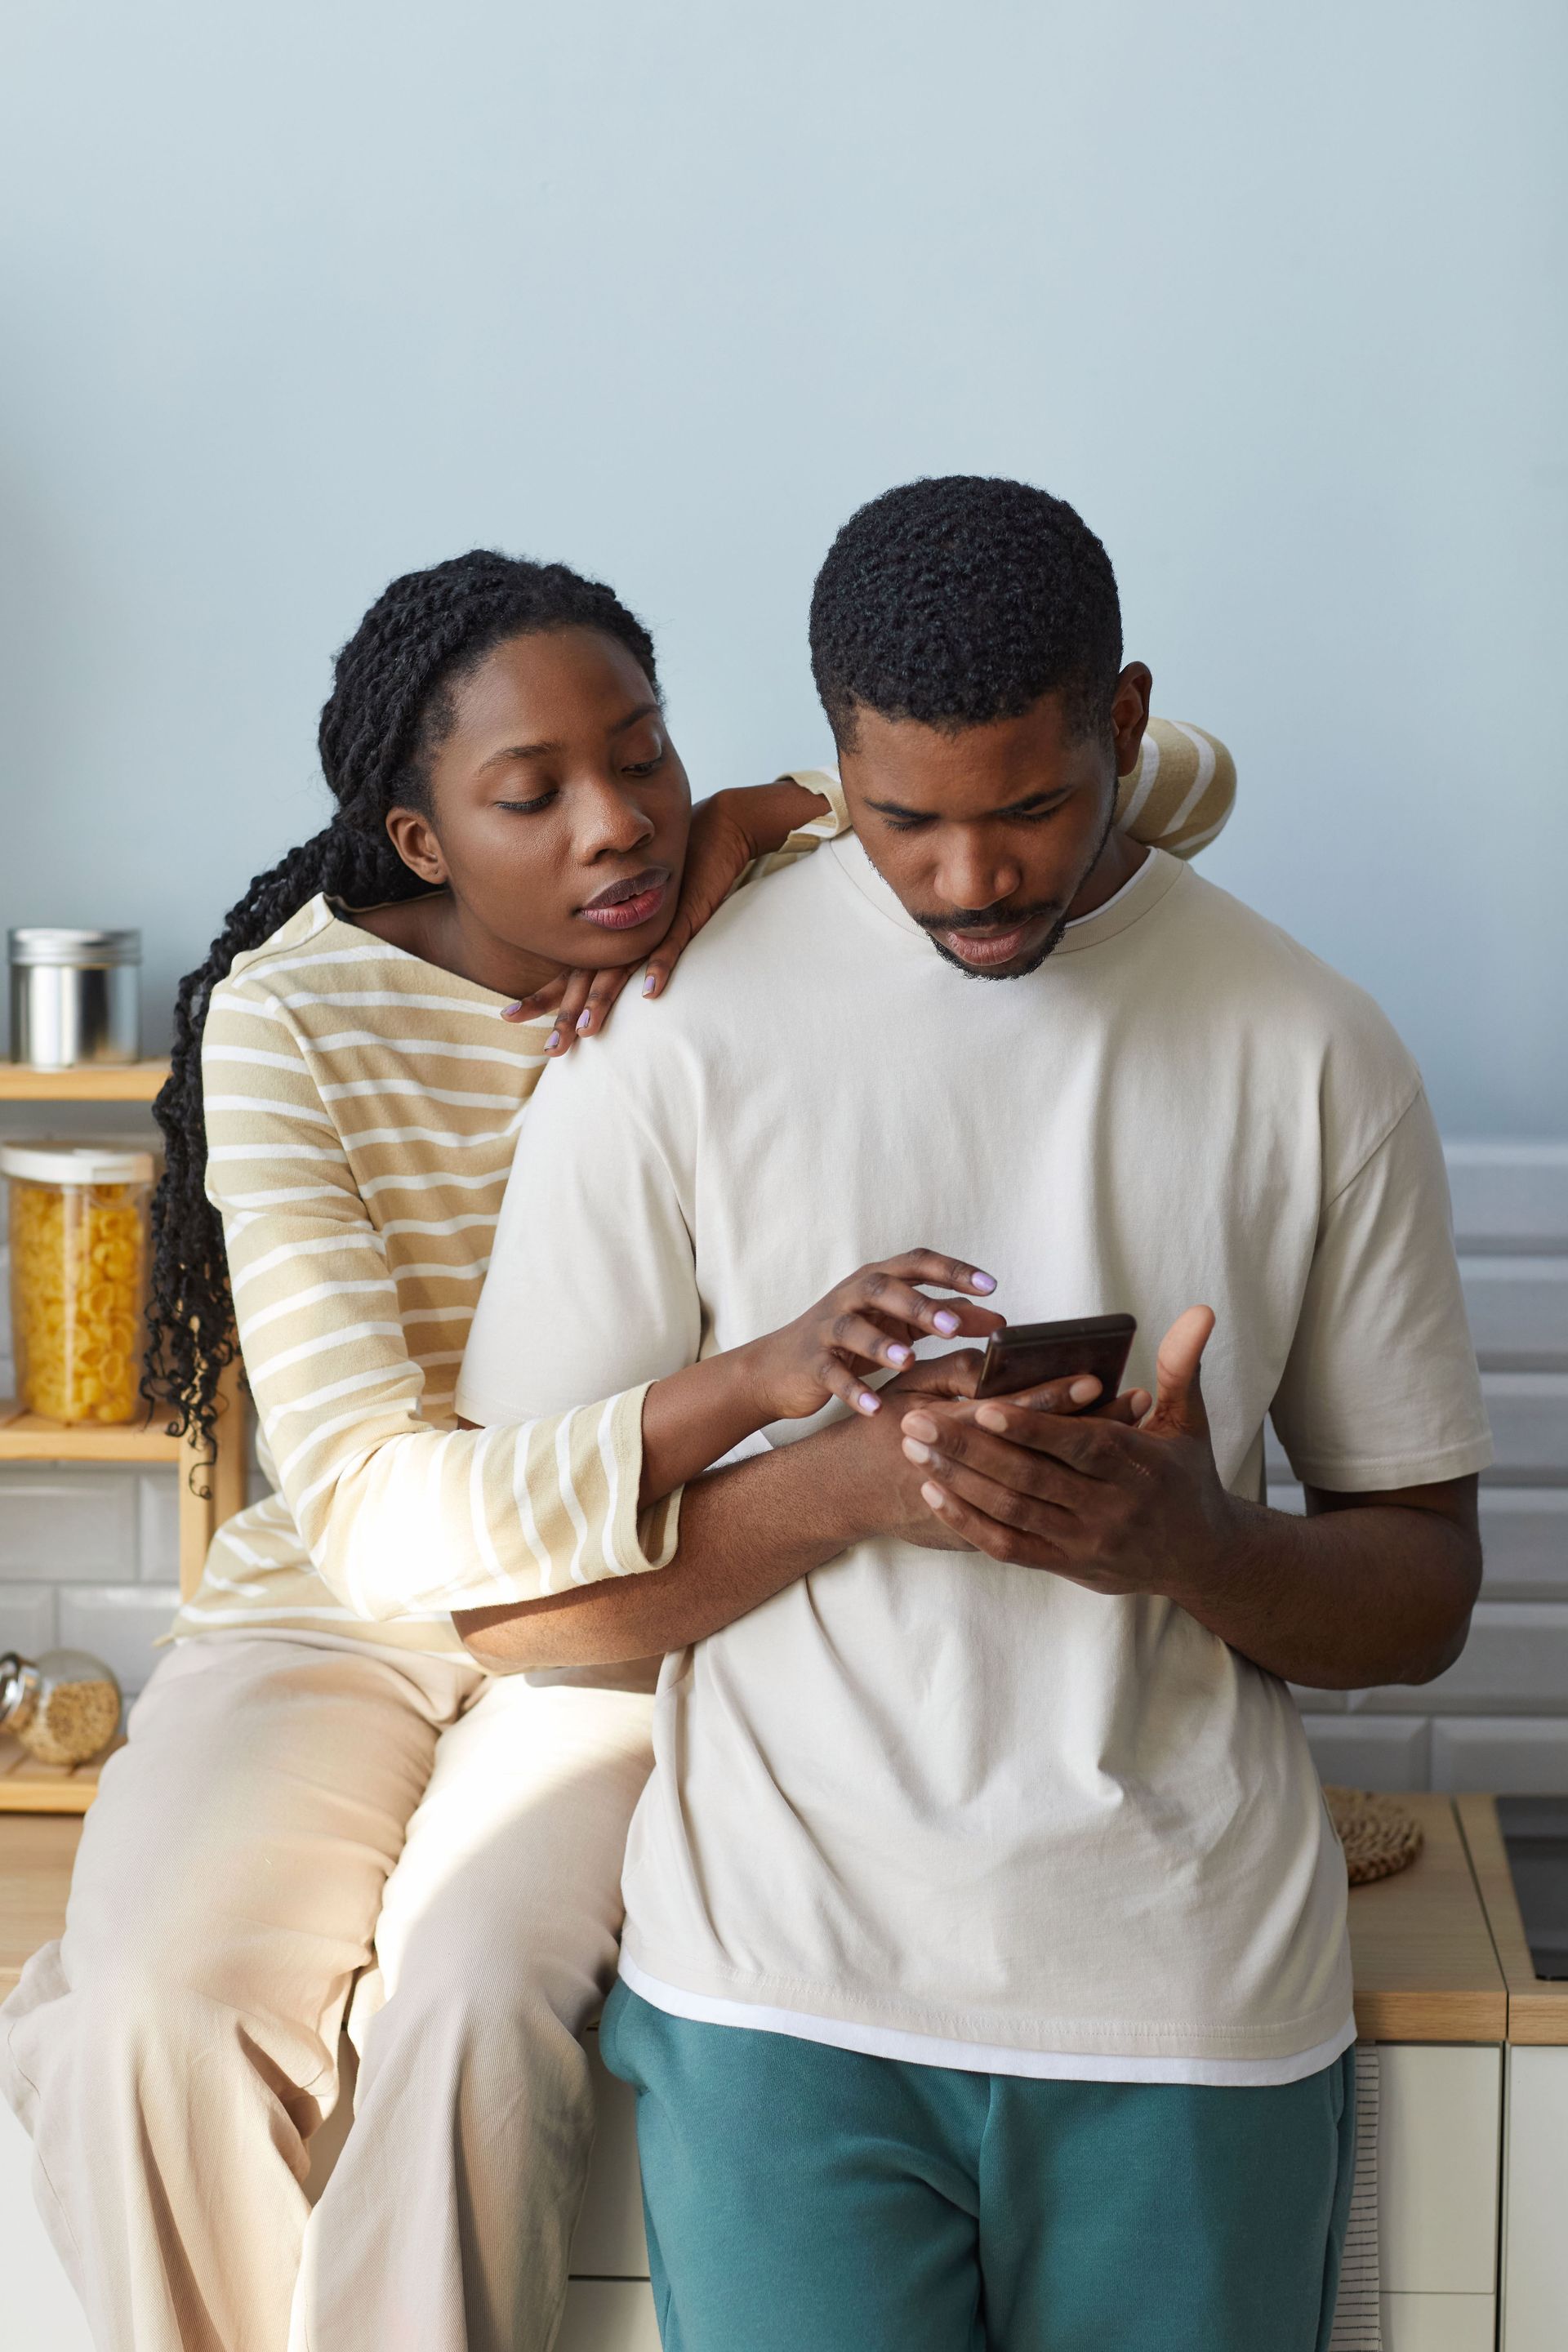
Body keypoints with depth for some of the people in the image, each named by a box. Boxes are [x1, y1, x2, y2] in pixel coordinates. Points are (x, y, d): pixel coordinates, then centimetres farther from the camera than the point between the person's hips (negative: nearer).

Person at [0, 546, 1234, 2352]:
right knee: (153, 1999, -28)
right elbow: (369, 1504, -26)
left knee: (473, 1990, -31)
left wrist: (789, 818, -21)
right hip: (350, 1602, 0)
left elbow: (1182, 778, -10)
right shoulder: (291, 1018, -17)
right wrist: (751, 1386, -42)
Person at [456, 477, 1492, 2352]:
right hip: (786, 1989, -1)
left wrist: (1198, 1545, -16)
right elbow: (506, 1595, -3)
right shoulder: (672, 1045, -3)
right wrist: (849, 1481, -19)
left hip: (1191, 2003, 2)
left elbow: (1425, 1594, 6)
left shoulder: (1314, 1055, 2)